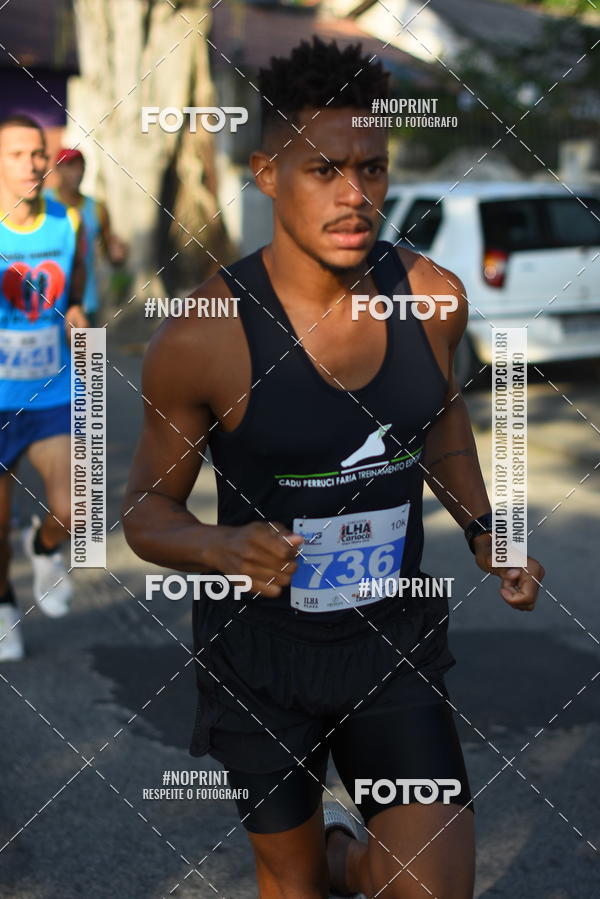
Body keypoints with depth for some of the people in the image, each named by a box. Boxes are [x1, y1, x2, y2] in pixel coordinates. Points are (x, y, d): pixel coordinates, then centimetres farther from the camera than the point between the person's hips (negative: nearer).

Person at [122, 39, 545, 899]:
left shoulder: (432, 297, -9)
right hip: (261, 655, -2)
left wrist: (483, 529, 2)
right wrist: (223, 549, -29)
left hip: (395, 637, 2)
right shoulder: (205, 336, -21)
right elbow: (147, 508, -9)